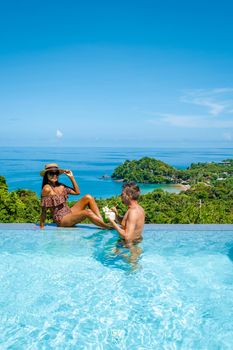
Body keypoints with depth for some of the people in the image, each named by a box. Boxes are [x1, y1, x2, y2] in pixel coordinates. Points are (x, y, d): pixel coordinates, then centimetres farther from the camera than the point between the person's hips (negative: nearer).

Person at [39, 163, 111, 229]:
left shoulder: (60, 186, 8)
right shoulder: (47, 188, -14)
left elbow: (77, 192, 13)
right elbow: (43, 210, -12)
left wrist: (71, 177, 6)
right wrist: (41, 227, -9)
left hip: (69, 212, 8)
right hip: (61, 219, -8)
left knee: (88, 197, -6)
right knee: (88, 212, -26)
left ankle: (102, 221, -14)